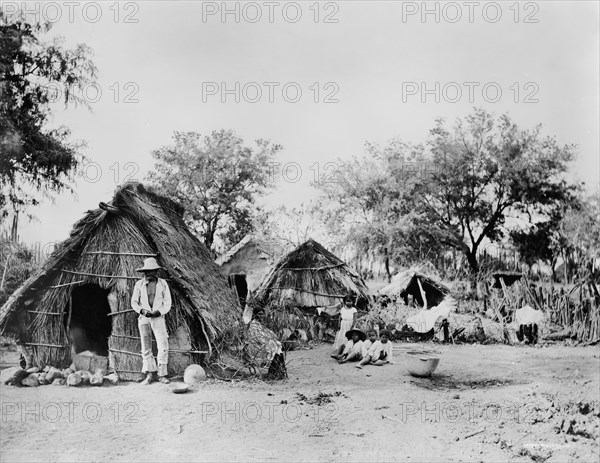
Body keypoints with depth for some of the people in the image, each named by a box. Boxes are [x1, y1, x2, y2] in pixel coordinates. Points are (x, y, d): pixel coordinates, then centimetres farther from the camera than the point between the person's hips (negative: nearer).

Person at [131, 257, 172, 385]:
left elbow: (167, 303, 3)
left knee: (163, 346, -9)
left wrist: (158, 312, -14)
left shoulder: (163, 284, 1)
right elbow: (134, 302, 8)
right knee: (146, 348, 1)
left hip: (158, 318, -1)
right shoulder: (139, 284, 3)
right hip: (143, 318, 1)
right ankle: (150, 374, 8)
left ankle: (162, 375, 0)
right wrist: (142, 310, -11)